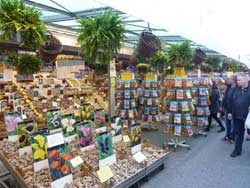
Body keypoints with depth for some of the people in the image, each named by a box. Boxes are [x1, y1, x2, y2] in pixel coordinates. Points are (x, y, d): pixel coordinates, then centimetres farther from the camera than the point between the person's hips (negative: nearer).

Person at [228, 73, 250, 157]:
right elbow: (231, 101, 9)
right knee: (238, 133, 12)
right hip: (237, 116, 4)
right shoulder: (236, 89, 6)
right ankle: (237, 150, 21)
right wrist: (230, 112, 7)